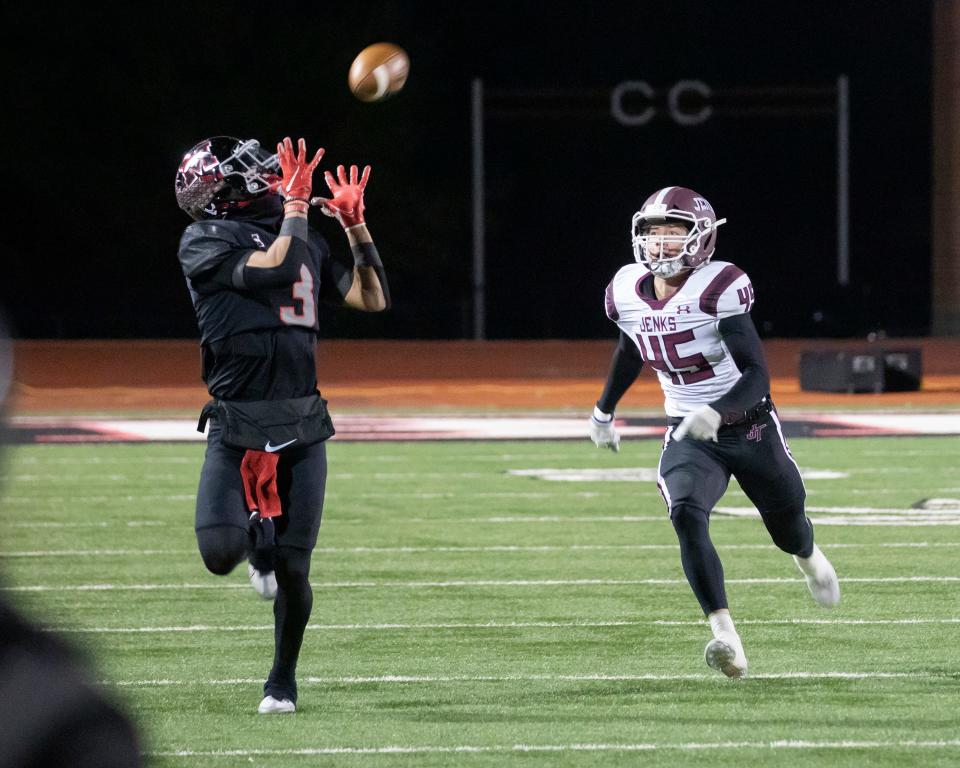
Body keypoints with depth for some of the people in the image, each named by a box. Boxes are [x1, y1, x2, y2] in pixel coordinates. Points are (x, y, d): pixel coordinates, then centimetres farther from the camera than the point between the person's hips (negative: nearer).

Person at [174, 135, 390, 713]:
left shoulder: (306, 241, 15)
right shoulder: (205, 242, -4)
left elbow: (373, 298, 19)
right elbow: (274, 269, -19)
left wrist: (355, 223, 14)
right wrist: (296, 204, -10)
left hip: (303, 430, 4)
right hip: (237, 428, -4)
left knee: (293, 570, 1)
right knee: (220, 553, -19)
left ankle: (283, 680, 23)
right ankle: (257, 533, 19)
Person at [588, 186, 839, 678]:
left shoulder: (718, 289, -23)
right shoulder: (628, 293, -5)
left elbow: (757, 376, -28)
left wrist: (716, 411, -45)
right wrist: (604, 411, 29)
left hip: (750, 428, -3)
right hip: (688, 436, 3)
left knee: (787, 530, 18)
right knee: (687, 515, -27)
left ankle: (809, 560, 59)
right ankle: (725, 638, -33)